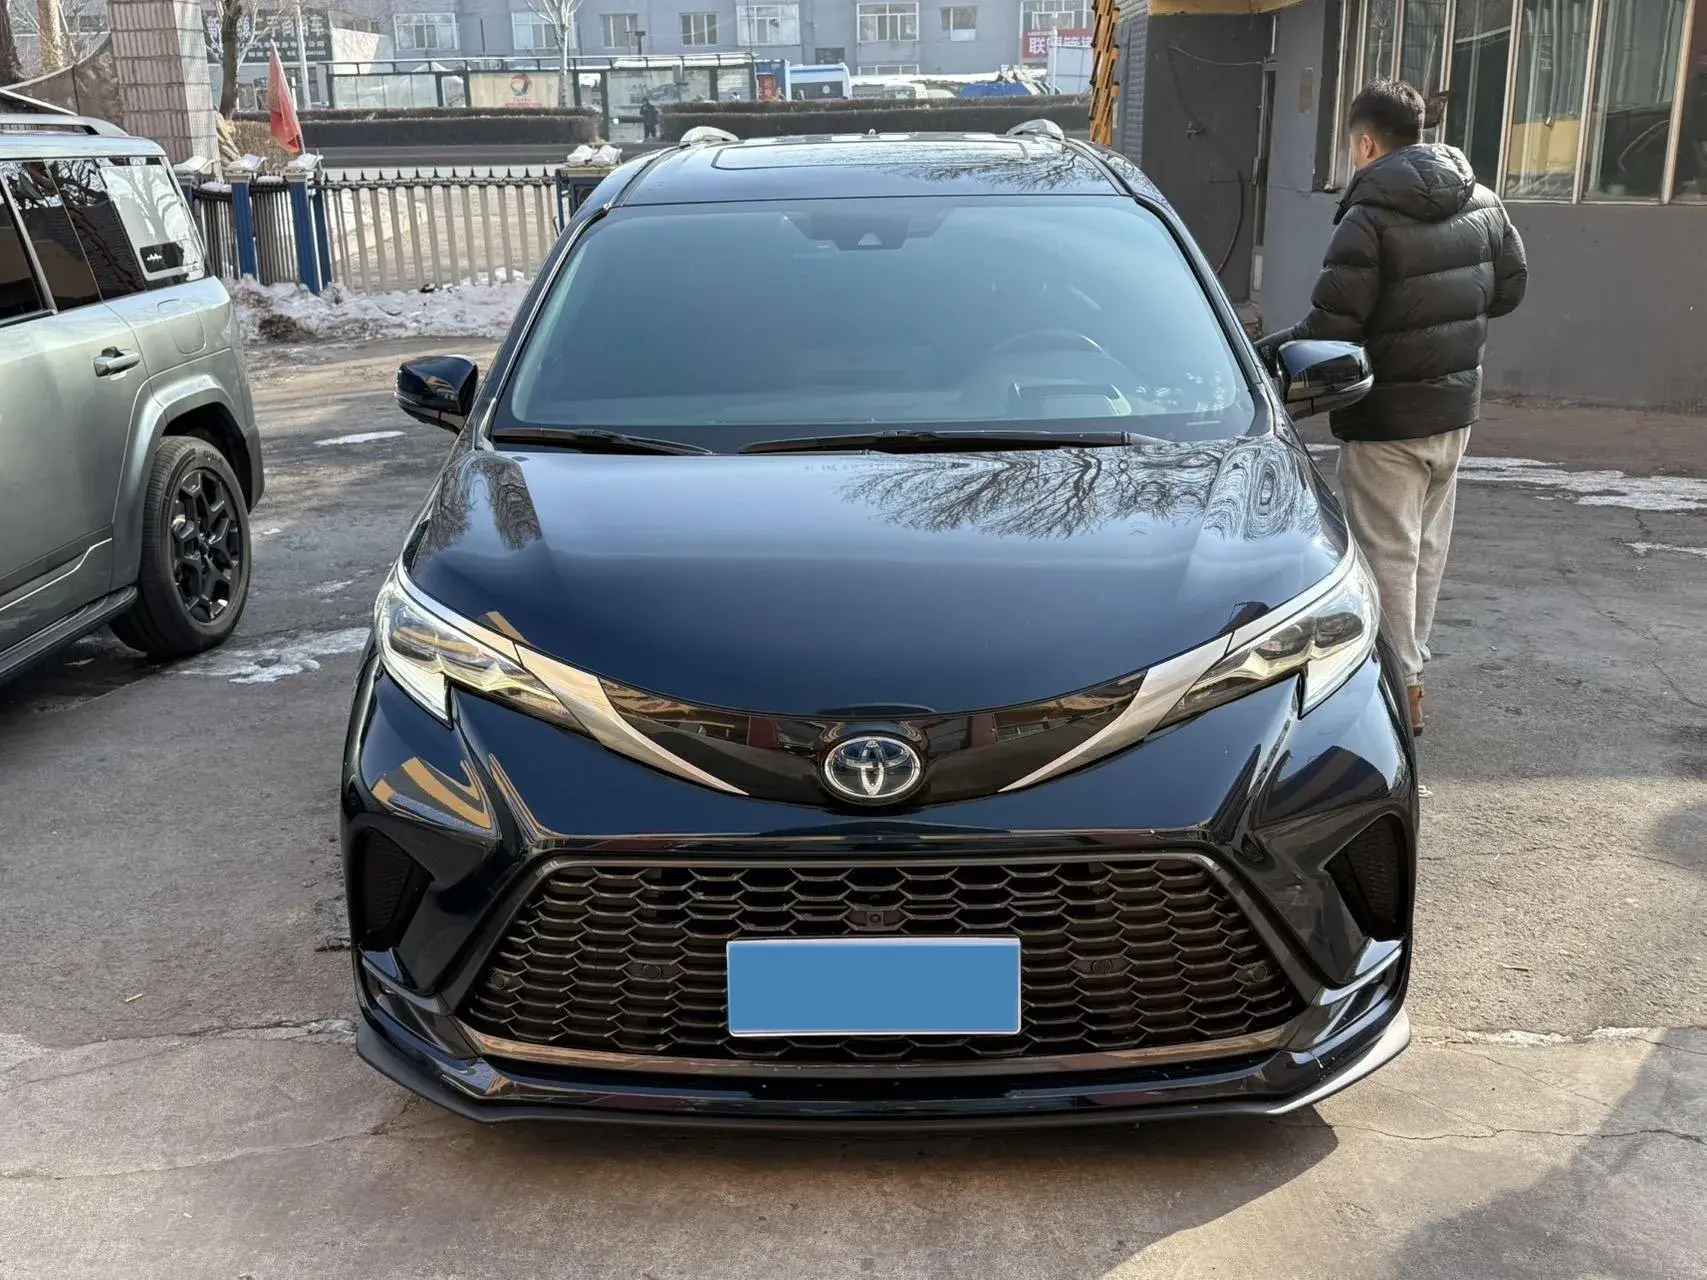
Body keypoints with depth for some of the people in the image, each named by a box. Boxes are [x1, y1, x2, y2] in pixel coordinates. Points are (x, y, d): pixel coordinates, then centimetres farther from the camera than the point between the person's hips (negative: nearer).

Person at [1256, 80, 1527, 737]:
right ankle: (1411, 662, 30)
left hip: (1389, 417, -8)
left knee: (1387, 552, 2)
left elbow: (1329, 329, -22)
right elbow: (1510, 286, 13)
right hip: (1456, 406, 8)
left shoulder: (1369, 219, -20)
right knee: (1428, 545, 18)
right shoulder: (1481, 202, 4)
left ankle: (1400, 686, 6)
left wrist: (1259, 353, -9)